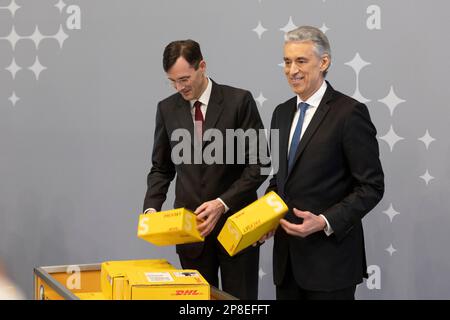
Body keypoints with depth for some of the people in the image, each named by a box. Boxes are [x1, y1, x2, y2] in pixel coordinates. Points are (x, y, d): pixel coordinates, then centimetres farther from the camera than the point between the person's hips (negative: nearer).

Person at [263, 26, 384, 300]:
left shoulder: (350, 112, -10)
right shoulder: (282, 113, 12)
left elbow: (372, 186, -11)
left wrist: (326, 222, -20)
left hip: (330, 258, -6)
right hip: (287, 256, 6)